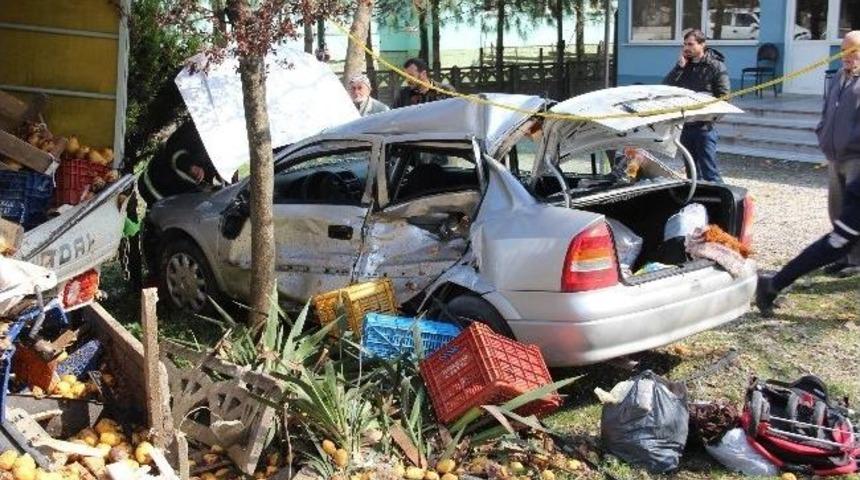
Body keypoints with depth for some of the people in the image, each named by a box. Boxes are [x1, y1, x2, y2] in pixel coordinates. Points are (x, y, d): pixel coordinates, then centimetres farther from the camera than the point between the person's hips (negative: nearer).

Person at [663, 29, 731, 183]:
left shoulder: (716, 66, -5)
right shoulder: (684, 65, 11)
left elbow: (724, 96, -9)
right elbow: (665, 86, 0)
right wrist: (680, 66, -8)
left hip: (704, 126, -6)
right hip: (686, 125, 6)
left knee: (709, 172, -9)